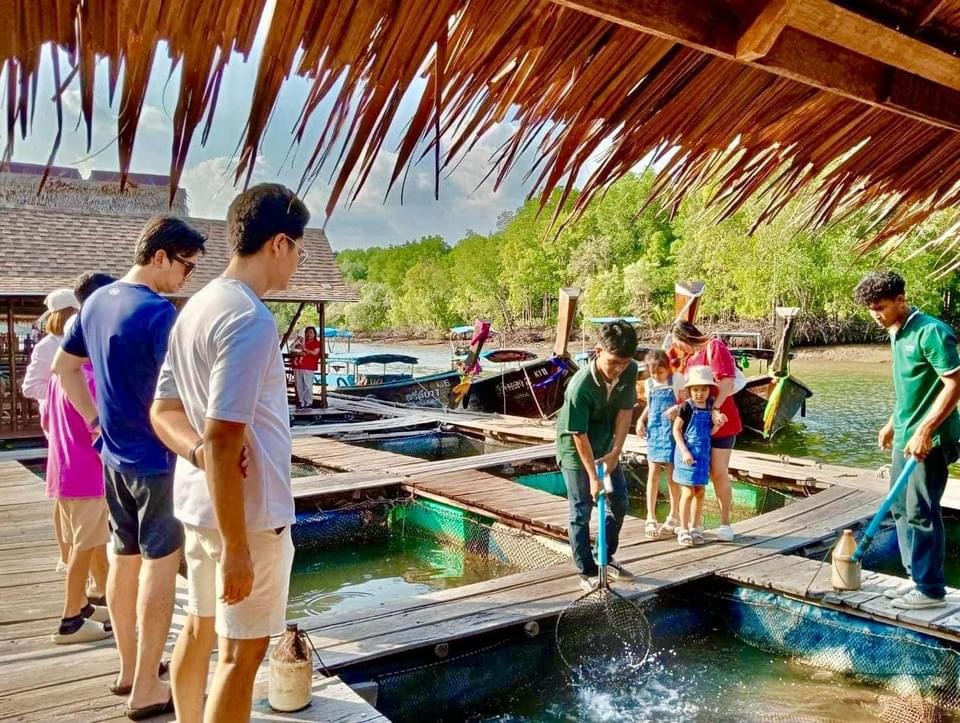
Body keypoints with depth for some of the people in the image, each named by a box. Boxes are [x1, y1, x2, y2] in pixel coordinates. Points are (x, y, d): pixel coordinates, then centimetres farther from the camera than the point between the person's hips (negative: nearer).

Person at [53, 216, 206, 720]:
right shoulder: (157, 311, -19)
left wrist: (96, 419, 16)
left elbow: (63, 366, 16)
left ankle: (129, 669, 31)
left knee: (125, 557, 17)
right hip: (156, 457, -8)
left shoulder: (96, 301, 8)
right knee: (159, 563, 1)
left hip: (114, 454, 8)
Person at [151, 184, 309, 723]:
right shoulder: (250, 320, -21)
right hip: (248, 511, -9)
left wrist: (199, 452, -10)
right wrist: (236, 548, -22)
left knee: (201, 627, 22)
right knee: (243, 651, 4)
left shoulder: (198, 307, 8)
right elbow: (224, 439, -26)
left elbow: (163, 411, 9)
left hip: (201, 502, 9)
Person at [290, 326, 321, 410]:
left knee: (308, 385, -9)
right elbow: (294, 352, 17)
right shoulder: (301, 342, 21)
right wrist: (299, 353, -5)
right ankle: (301, 402, 7)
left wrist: (304, 349, -12)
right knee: (299, 386, 1)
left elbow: (315, 353, -8)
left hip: (308, 368, -4)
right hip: (298, 366, 4)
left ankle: (309, 403, -3)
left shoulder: (317, 343, 8)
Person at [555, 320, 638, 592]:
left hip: (605, 445, 6)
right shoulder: (580, 387, -34)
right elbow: (579, 436, -27)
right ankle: (587, 572, 13)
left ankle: (607, 559, 31)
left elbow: (625, 410, -10)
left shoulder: (630, 371, -18)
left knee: (619, 502, 13)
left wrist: (615, 451, -16)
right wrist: (592, 475, -23)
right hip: (575, 449, -6)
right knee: (581, 512, 0)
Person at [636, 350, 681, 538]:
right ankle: (651, 518, 7)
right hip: (654, 432, 3)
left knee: (672, 476, 2)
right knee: (653, 474, 2)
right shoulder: (648, 384, 7)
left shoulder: (677, 380, -6)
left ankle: (673, 517, 16)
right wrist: (641, 420, 6)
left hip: (671, 432, -3)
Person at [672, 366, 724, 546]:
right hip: (688, 454, -5)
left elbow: (710, 432, 7)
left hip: (703, 454, 5)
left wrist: (717, 424, -13)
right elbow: (676, 430, -9)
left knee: (700, 491, 11)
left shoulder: (711, 407, 2)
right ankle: (683, 530, 9)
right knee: (688, 492, -2)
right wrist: (684, 451, -15)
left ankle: (695, 527, 24)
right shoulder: (687, 407, -12)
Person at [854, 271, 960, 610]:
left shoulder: (931, 332, -16)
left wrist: (924, 432, -23)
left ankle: (930, 588, 9)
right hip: (906, 438, 9)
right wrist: (893, 423, 22)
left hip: (930, 440, -9)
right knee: (901, 507, 14)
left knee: (921, 512, -3)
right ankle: (917, 577, 25)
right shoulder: (897, 334, 11)